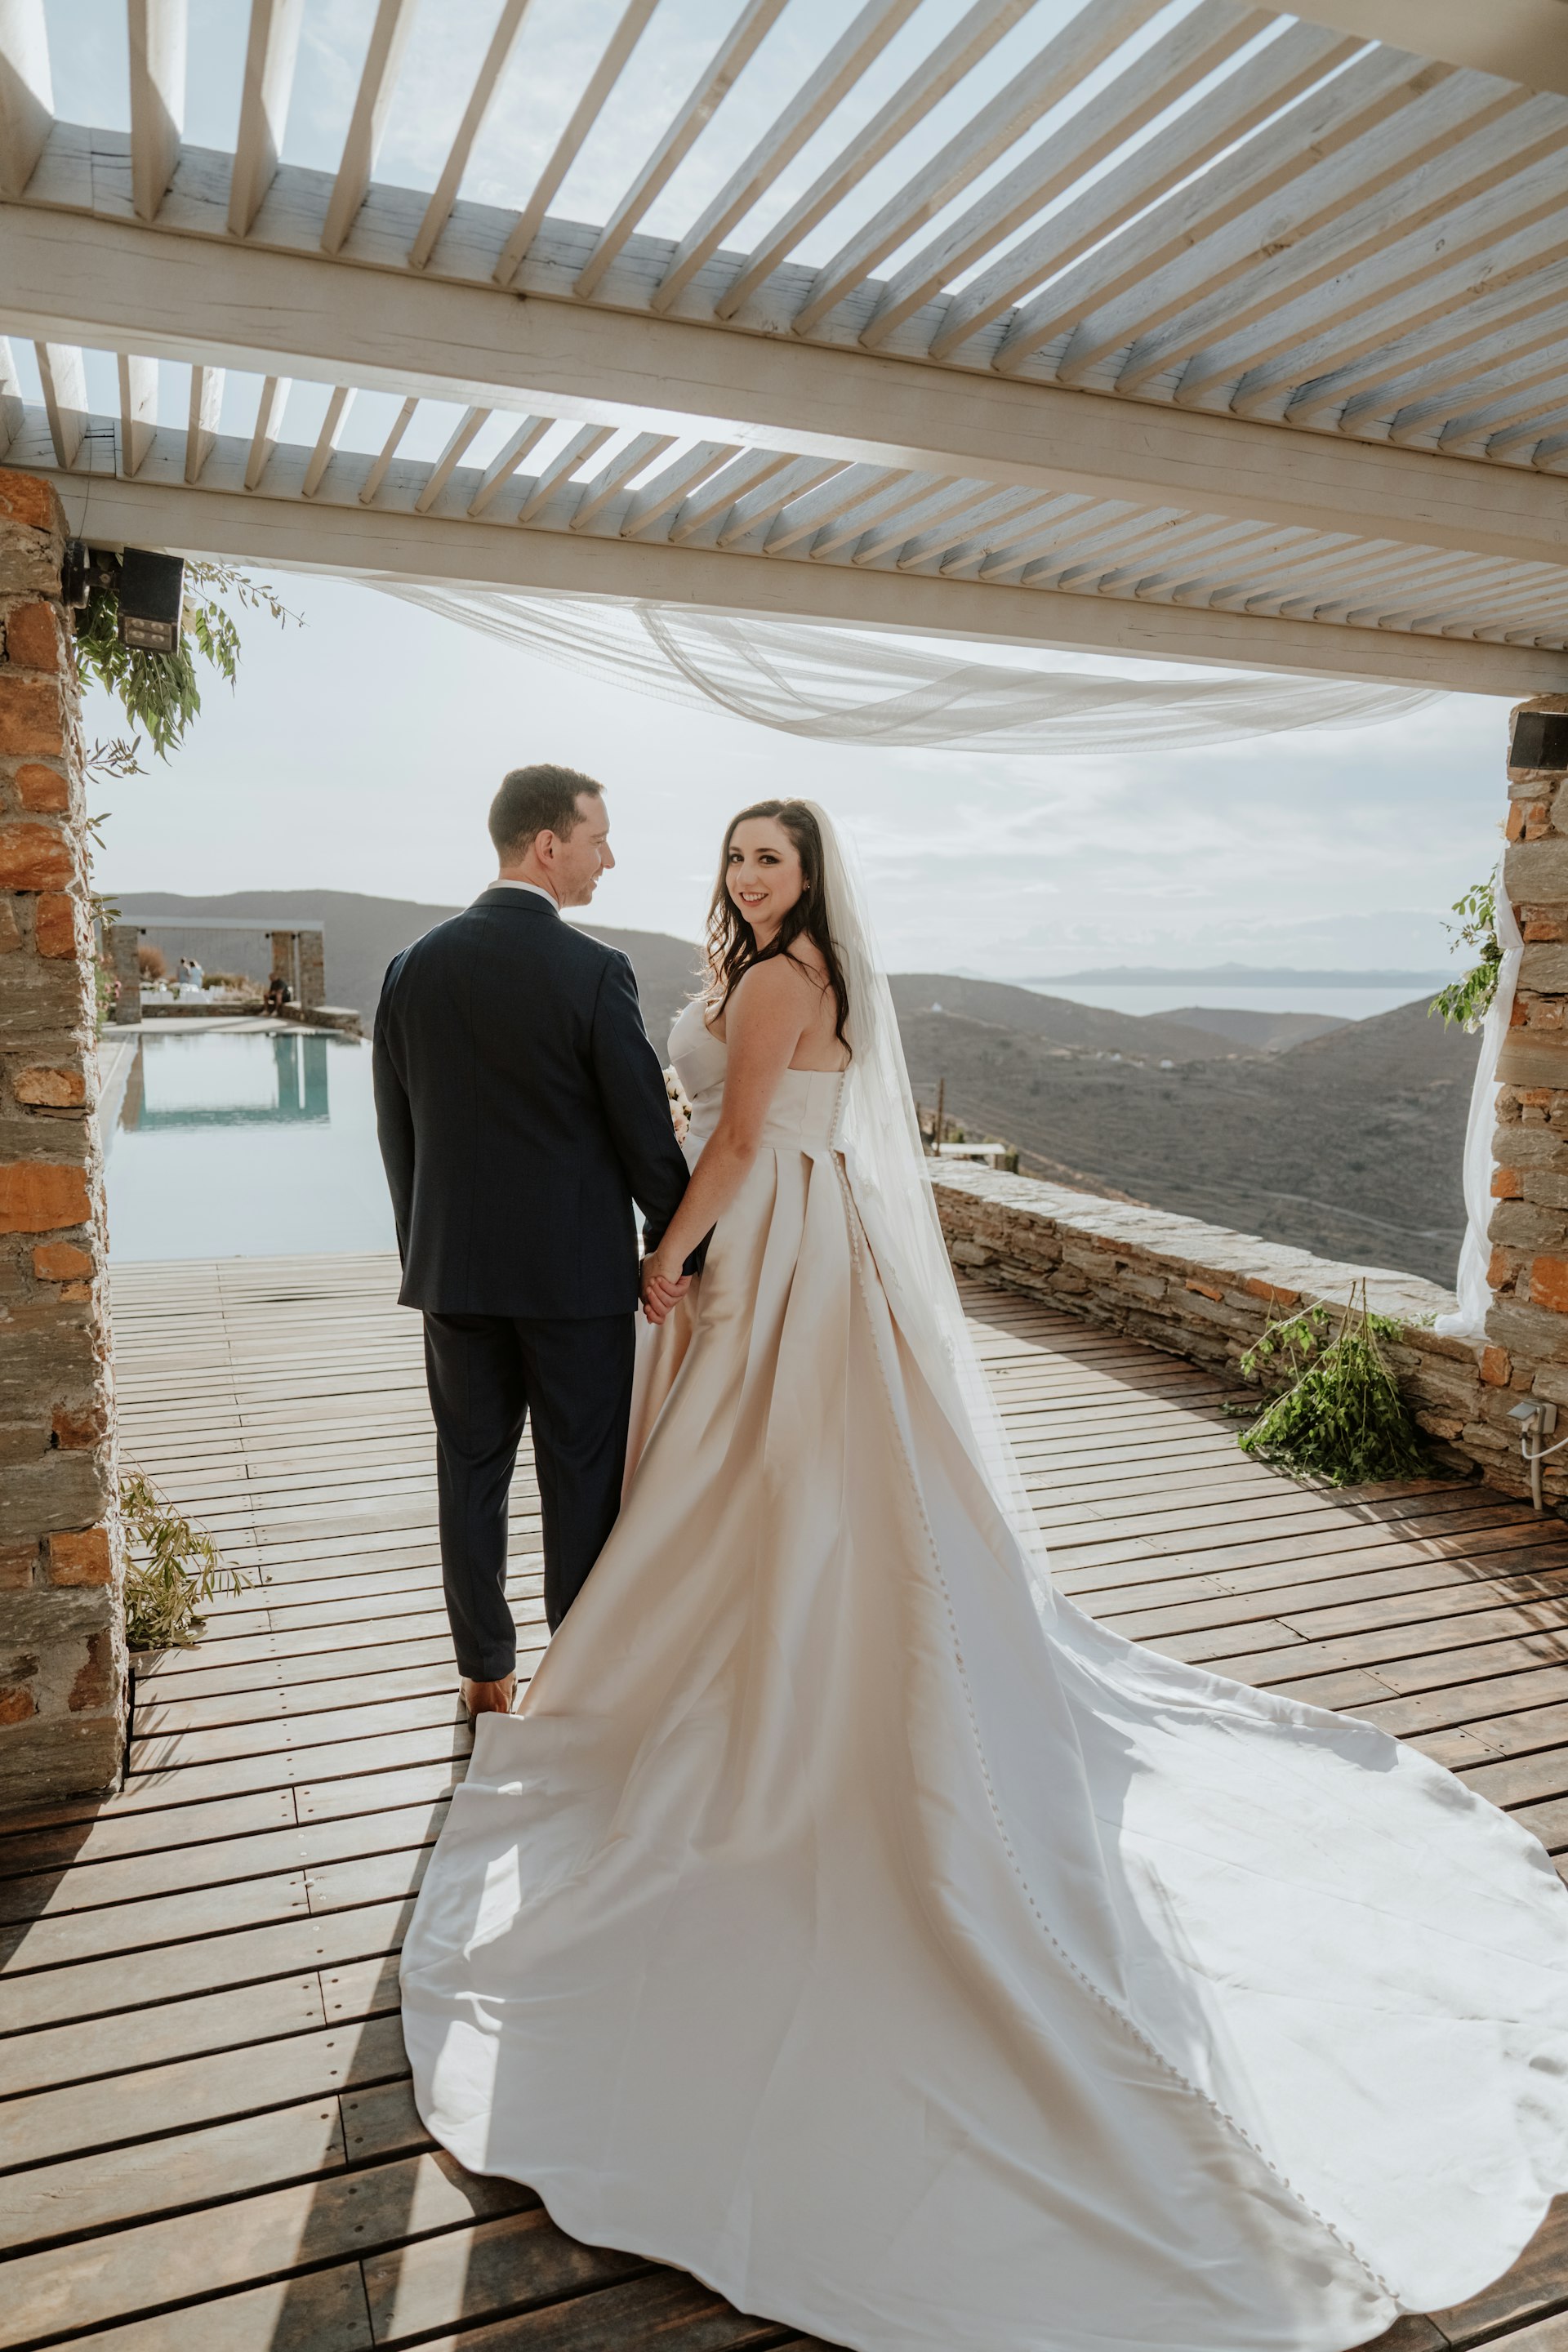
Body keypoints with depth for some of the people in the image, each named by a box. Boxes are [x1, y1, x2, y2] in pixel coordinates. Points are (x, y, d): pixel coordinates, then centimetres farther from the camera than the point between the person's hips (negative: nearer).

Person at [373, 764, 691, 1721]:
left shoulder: (415, 965, 1)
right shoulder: (593, 968, -14)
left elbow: (396, 1129, 7)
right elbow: (644, 1129, -12)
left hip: (453, 1270, 5)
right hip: (578, 1271, -4)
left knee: (472, 1471, 14)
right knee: (583, 1478, 9)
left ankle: (486, 1672, 27)